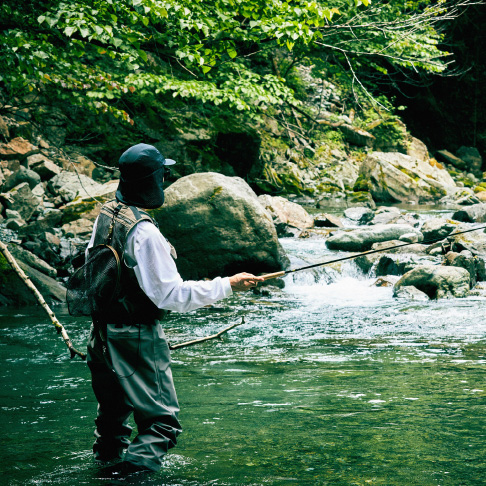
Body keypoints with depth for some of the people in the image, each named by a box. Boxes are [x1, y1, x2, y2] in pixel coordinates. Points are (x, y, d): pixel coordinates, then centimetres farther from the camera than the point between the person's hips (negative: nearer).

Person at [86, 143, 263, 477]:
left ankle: (106, 463, 37)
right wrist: (228, 285, -18)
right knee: (162, 421, -2)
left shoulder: (107, 214, 3)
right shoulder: (143, 231, -23)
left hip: (103, 333, 9)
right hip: (136, 339, -9)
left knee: (113, 411, 25)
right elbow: (172, 295, -23)